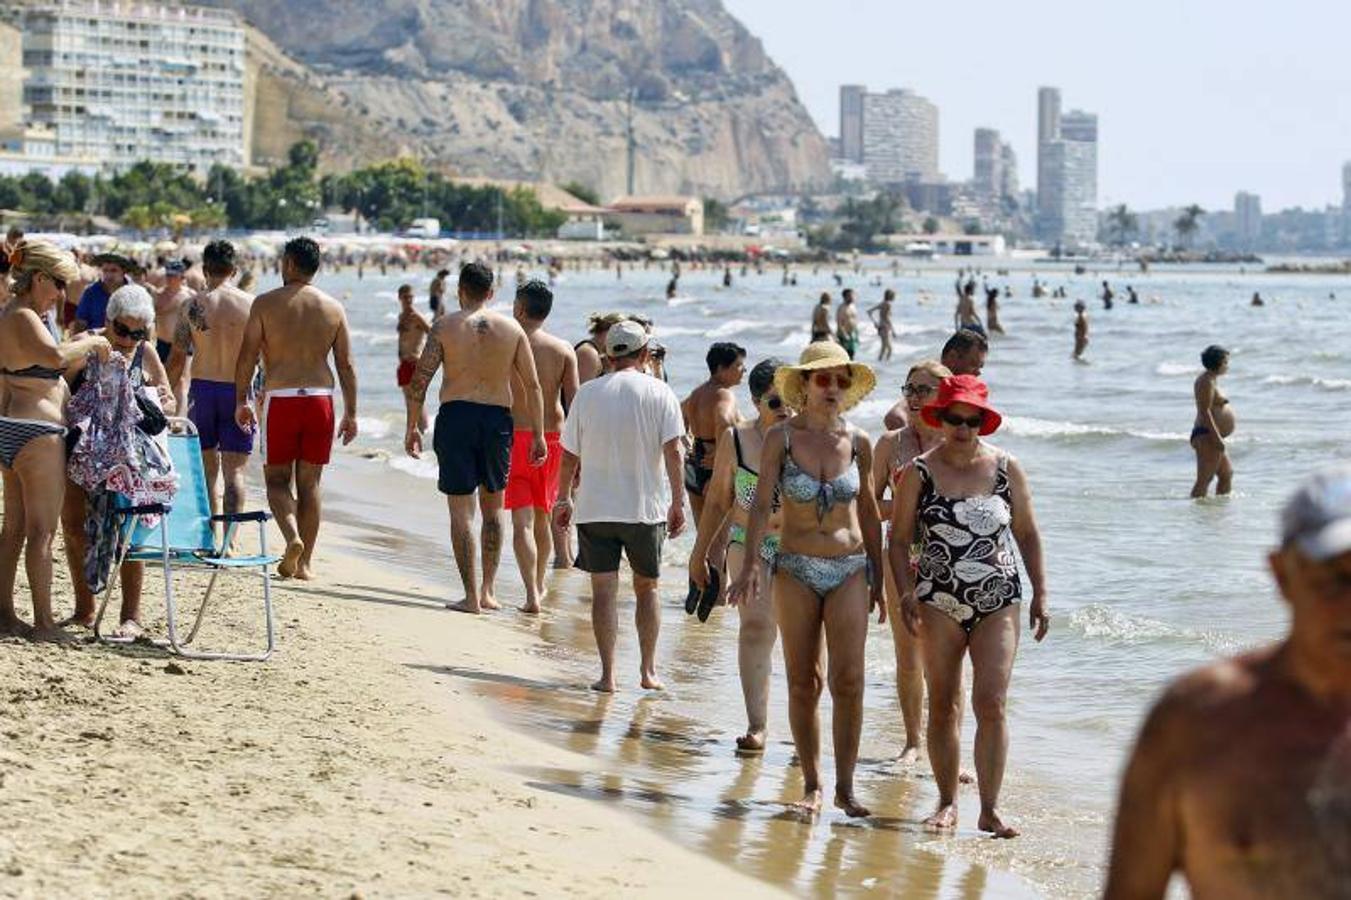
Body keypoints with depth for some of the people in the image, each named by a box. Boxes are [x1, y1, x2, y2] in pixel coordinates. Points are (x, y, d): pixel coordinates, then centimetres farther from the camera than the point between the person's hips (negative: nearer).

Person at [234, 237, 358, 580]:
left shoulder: (266, 304, -2)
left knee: (277, 479, 8)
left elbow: (246, 357, -2)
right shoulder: (333, 308, 6)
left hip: (279, 399, -2)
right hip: (320, 398, 2)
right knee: (310, 483, 9)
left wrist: (241, 401, 7)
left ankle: (292, 537, -18)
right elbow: (346, 366, 5)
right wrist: (350, 413, 10)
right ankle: (305, 562, 10)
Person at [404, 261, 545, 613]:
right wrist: (538, 435, 11)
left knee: (461, 510, 2)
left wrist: (412, 426, 3)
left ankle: (471, 596, 0)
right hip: (498, 417, 3)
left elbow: (420, 380, -5)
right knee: (492, 508, 17)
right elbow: (532, 386, 5)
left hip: (456, 416, -2)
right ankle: (488, 590, 19)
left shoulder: (445, 326, -2)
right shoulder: (512, 329, 5)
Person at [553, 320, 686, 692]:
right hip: (646, 508, 0)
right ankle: (648, 670, 16)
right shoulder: (659, 393, -2)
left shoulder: (587, 394, 3)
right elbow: (672, 451, -9)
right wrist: (677, 502, -5)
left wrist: (564, 499, 18)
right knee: (647, 588, 15)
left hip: (594, 508, 0)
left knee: (604, 589, 1)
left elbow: (569, 455, 6)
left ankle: (607, 674, -4)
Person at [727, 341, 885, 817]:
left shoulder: (858, 442, 3)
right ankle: (811, 785, 13)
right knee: (803, 683, 3)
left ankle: (844, 786, 2)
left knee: (848, 681, -7)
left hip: (850, 569, 1)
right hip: (795, 569, -1)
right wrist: (750, 566, -18)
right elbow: (761, 504, -7)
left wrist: (878, 578, 12)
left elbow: (869, 513, 11)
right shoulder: (781, 437, -3)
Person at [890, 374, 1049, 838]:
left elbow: (1028, 534, 12)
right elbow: (900, 539, 3)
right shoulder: (919, 473, 0)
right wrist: (906, 592, -10)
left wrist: (1040, 595, 8)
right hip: (939, 603, 0)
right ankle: (947, 803, 14)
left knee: (991, 704, -8)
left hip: (997, 601, 0)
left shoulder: (1006, 469, 4)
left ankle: (989, 808, -3)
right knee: (943, 705, 5)